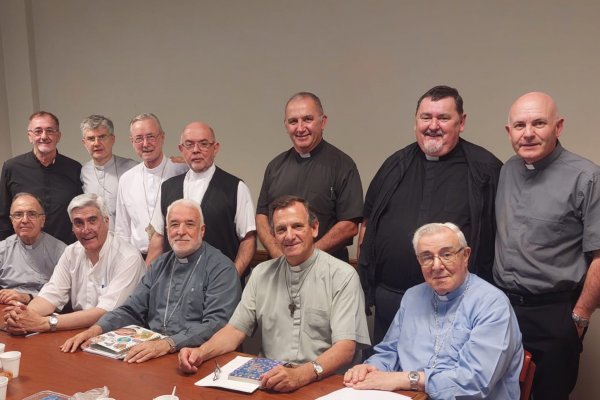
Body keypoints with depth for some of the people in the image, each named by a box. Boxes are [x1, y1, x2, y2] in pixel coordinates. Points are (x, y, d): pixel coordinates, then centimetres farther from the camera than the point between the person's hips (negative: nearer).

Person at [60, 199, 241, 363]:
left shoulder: (221, 268, -6)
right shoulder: (160, 265, 16)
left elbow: (216, 324, -17)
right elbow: (131, 310, 14)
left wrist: (168, 344, -29)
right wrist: (96, 329, -5)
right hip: (150, 354, 6)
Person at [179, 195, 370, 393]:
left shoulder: (342, 276, -6)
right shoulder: (262, 273, 10)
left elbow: (346, 347, -14)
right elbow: (236, 329, 10)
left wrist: (302, 374, -31)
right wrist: (201, 352, -9)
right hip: (268, 382, 3)